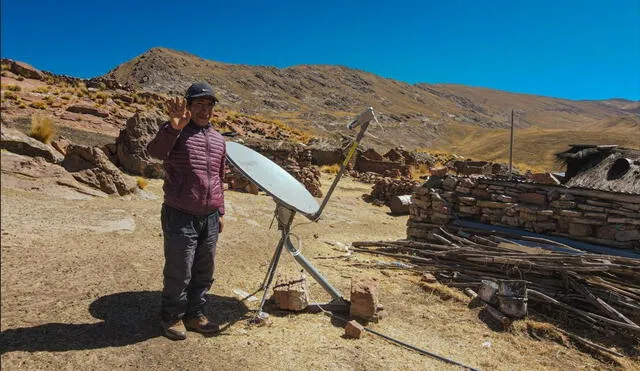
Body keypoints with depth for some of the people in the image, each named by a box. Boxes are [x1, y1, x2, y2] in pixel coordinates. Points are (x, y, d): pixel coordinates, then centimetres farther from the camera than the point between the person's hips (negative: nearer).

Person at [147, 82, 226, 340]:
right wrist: (174, 128, -45)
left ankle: (195, 314, 32)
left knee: (204, 271, 14)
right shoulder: (174, 131, -6)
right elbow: (155, 151, -28)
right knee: (179, 272, 5)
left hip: (210, 218, 6)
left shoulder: (218, 139, 13)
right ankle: (172, 317, 26)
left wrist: (220, 211, 19)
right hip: (181, 217, -6)